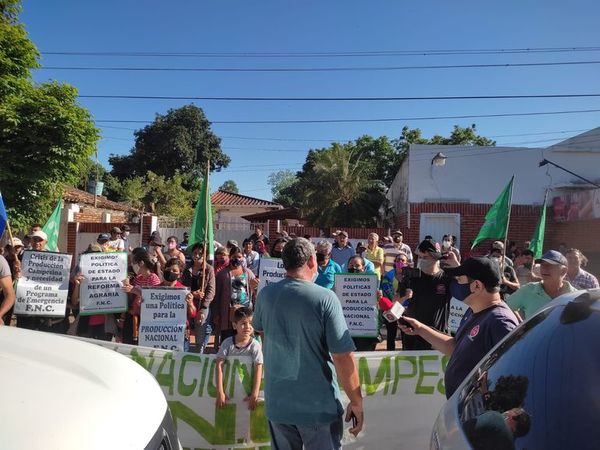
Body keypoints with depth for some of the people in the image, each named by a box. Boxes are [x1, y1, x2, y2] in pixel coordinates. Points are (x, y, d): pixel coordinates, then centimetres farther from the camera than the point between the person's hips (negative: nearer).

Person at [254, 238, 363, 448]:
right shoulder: (325, 298, -19)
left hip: (277, 402, 4)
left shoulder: (265, 294, -5)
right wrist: (356, 401, -7)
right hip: (319, 405, -4)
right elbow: (343, 357, -19)